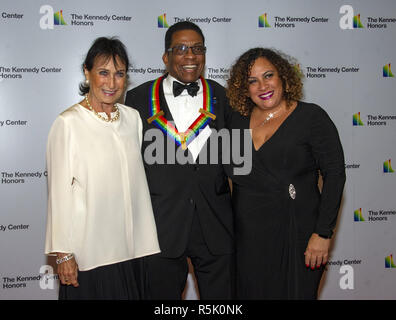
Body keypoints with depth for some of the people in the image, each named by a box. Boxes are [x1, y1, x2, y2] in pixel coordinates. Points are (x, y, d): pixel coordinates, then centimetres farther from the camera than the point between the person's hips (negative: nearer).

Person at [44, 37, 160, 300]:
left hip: (130, 248, 5)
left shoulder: (133, 118, 5)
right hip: (88, 251, -4)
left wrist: (146, 241, 12)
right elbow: (59, 191, -9)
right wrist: (63, 253, -8)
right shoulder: (68, 123, -10)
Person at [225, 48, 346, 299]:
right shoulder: (238, 120, 7)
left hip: (295, 235, -4)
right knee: (250, 293, 12)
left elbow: (335, 175, -8)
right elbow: (232, 173, 12)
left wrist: (323, 234, -14)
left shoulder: (311, 116, -6)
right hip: (247, 236, 4)